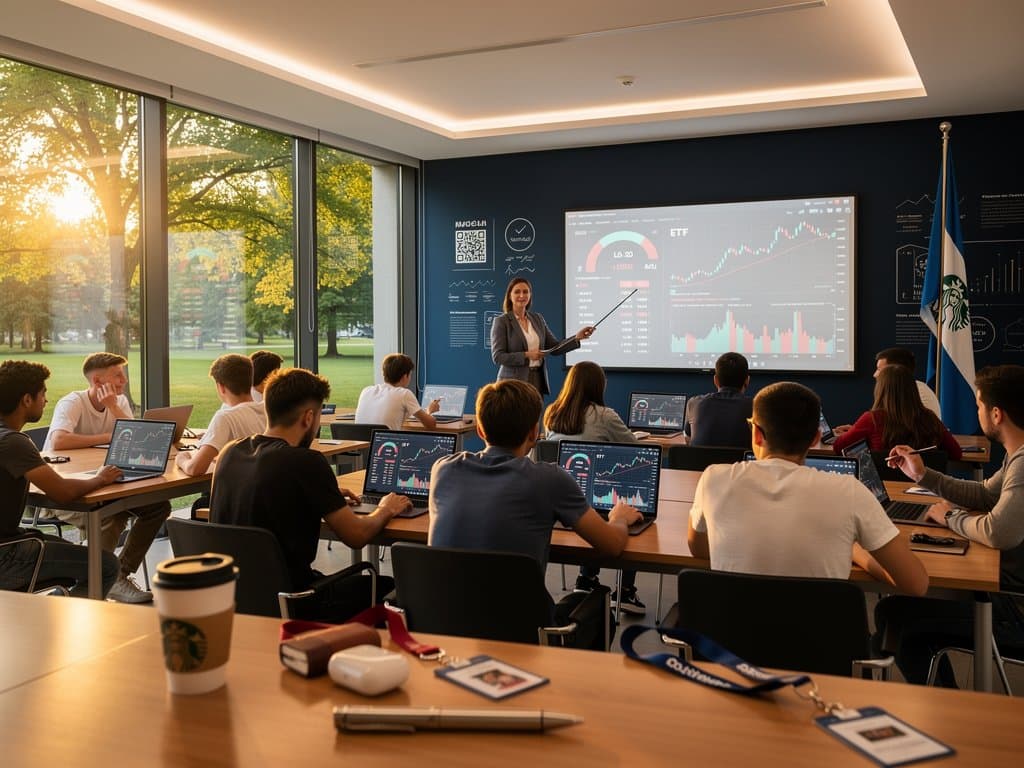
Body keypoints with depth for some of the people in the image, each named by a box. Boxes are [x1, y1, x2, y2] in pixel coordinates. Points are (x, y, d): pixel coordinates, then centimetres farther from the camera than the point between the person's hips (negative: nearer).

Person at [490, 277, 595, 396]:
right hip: (514, 384, -5)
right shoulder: (501, 321, -4)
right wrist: (526, 355, -18)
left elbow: (554, 348, 10)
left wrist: (577, 338, -4)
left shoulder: (537, 318, 12)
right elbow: (497, 357, -11)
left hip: (537, 382, 5)